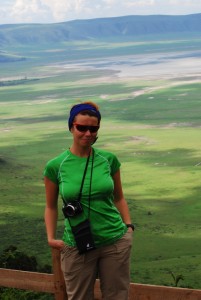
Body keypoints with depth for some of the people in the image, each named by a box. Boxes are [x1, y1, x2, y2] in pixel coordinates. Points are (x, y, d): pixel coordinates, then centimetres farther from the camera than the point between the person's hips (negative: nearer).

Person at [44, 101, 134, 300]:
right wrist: (51, 238, -6)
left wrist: (129, 227, 1)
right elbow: (51, 206, 5)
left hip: (116, 242, 1)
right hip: (77, 247, -1)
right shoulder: (55, 166, -6)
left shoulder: (109, 160, -1)